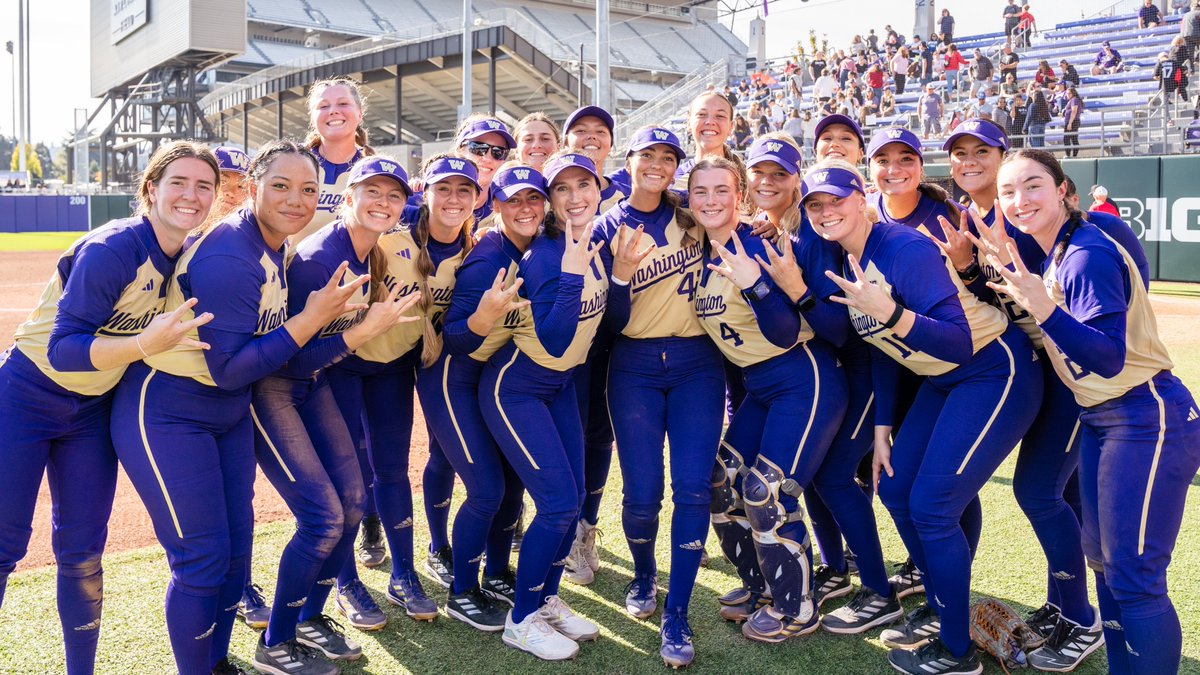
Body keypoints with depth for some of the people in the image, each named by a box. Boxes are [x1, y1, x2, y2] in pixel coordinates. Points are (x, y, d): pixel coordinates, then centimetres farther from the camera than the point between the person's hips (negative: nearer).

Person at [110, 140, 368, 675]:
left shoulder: (277, 247, 2)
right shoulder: (229, 258, -26)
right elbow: (228, 369, -27)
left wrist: (331, 314, -5)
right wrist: (312, 318, -27)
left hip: (228, 414, 9)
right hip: (166, 415, -9)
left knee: (237, 547, 14)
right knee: (202, 559, -3)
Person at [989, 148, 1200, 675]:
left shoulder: (1088, 256, -20)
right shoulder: (1042, 256, 6)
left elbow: (1110, 358, -29)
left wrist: (1043, 309, -41)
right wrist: (995, 275, 1)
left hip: (1148, 422, -10)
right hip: (1098, 422, 10)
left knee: (1134, 579, -9)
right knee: (1103, 560, 18)